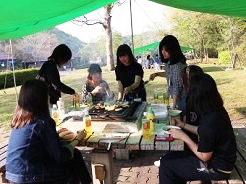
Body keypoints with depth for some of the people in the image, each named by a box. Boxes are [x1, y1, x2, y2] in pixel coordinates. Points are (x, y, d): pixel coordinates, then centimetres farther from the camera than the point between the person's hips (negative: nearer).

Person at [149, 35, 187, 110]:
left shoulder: (178, 65, -26)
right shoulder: (169, 62, 1)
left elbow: (177, 87, -27)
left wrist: (174, 106, -26)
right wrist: (156, 74, 7)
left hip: (182, 98, -8)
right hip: (178, 97, 8)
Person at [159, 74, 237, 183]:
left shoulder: (209, 120, -33)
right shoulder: (217, 110, -5)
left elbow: (204, 156, -22)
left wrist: (183, 137, -18)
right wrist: (183, 125, 10)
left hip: (217, 168, -9)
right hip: (219, 157, 9)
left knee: (166, 162, -2)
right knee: (173, 155, 17)